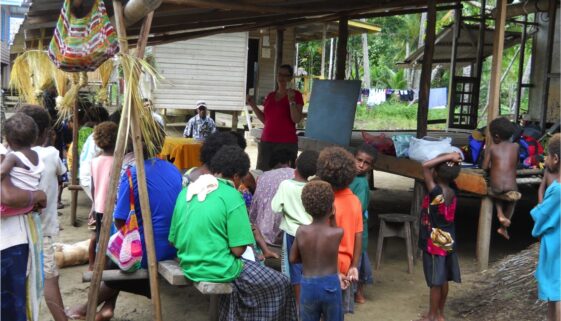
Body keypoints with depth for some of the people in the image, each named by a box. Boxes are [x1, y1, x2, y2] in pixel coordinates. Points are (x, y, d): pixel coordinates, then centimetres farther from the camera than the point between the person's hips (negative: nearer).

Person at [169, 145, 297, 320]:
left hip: (189, 266, 7)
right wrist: (242, 237, 3)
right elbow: (238, 250, -18)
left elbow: (174, 240, 8)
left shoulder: (187, 191, 3)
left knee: (251, 264, 31)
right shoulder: (231, 196, -16)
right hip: (220, 270, -7)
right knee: (280, 284, 11)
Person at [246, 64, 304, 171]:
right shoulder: (270, 96, 15)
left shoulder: (296, 95, -1)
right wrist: (253, 105, 10)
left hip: (286, 143, -5)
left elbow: (296, 119, -10)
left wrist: (291, 100, -19)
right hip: (266, 141, 5)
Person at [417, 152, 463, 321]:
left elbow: (425, 166, -30)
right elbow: (451, 175, 17)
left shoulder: (436, 192, -25)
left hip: (435, 243, -7)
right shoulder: (452, 190, -4)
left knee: (435, 282, 4)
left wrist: (448, 156, -25)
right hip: (448, 242, 7)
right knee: (443, 280, 16)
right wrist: (453, 161, -2)